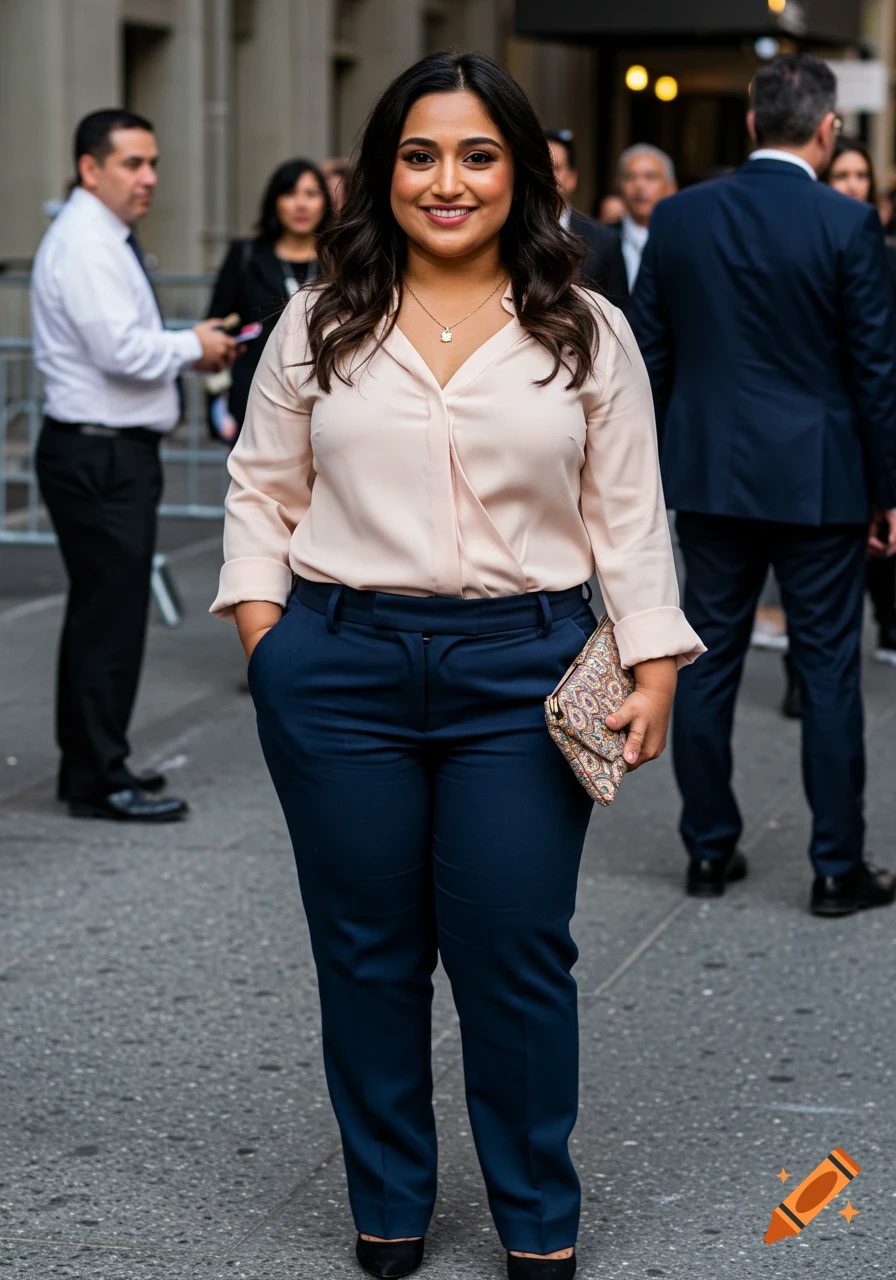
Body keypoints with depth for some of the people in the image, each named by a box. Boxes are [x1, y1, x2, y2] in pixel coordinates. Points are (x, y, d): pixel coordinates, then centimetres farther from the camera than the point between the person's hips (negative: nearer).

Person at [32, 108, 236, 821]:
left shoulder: (108, 240, 18)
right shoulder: (85, 243, -15)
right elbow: (121, 349, -25)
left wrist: (184, 350, 9)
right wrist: (192, 347, -10)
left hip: (113, 452, 11)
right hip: (100, 456, -11)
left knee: (100, 613, 15)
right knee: (110, 616, -7)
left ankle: (91, 768, 23)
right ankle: (99, 782, -2)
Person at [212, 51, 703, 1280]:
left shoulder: (588, 334, 4)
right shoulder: (318, 325, 6)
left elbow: (628, 516, 4)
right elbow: (262, 493, 8)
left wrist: (654, 668, -4)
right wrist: (265, 642, -2)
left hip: (520, 671, -1)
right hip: (340, 672, 1)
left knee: (517, 950, 2)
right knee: (368, 949, 9)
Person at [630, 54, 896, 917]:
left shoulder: (678, 217, 1)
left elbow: (647, 356, 5)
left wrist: (650, 467, 14)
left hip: (709, 473, 4)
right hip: (817, 481, -3)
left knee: (708, 663, 11)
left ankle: (709, 848, 18)